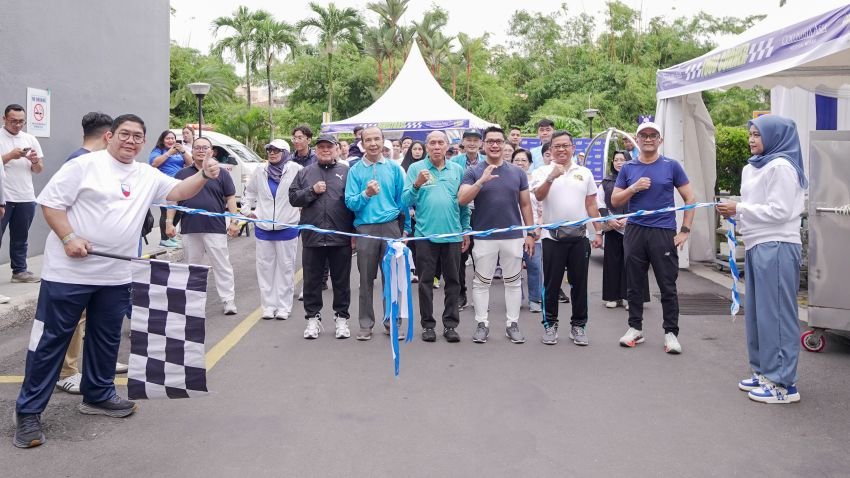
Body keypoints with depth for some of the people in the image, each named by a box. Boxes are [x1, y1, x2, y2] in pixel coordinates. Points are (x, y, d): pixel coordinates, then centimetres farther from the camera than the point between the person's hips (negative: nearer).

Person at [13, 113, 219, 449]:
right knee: (51, 340, 0)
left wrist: (204, 176, -9)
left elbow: (179, 191, 10)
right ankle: (28, 411, 9)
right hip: (69, 271, -6)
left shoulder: (148, 176, 10)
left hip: (116, 275, 6)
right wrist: (68, 237, -19)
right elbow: (50, 201, -8)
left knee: (106, 339, 16)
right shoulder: (85, 165, -7)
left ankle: (98, 395, 33)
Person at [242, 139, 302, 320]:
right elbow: (250, 191, 21)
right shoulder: (260, 172, 7)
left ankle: (284, 307, 14)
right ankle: (268, 306, 17)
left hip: (287, 227, -4)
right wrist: (246, 210, 14)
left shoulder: (295, 170, -10)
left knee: (286, 267, 5)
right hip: (263, 227, 4)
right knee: (265, 267, 8)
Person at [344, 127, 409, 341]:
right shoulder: (355, 170, 3)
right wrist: (366, 194, -19)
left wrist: (405, 228, 6)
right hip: (365, 227, 0)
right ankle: (366, 324, 16)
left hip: (391, 226, 1)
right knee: (366, 279, 6)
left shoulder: (394, 168, 6)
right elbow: (350, 202, -2)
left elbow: (402, 200, 8)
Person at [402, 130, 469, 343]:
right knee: (426, 281, 5)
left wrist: (466, 230, 9)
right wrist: (417, 184, -22)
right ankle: (427, 324, 15)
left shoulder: (457, 170, 8)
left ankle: (450, 324, 15)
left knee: (453, 281, 6)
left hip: (453, 234, 2)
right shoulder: (416, 168, 1)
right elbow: (406, 200, -5)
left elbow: (464, 203, 12)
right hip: (426, 233, -2)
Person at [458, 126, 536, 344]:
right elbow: (462, 199, -12)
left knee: (513, 282, 9)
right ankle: (482, 323, 17)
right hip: (484, 238, -2)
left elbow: (525, 205, 10)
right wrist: (482, 180, -24)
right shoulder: (473, 172, 0)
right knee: (482, 282, 6)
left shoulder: (518, 173, 6)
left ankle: (512, 323, 19)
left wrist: (531, 233, 6)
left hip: (513, 237, 2)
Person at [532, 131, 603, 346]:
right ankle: (550, 324, 17)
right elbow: (538, 196, -16)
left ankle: (578, 325, 18)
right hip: (552, 237, -2)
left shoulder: (584, 173, 10)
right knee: (551, 284, 5)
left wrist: (598, 232, 7)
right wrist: (551, 177, -30)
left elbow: (591, 205, 11)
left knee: (579, 283, 7)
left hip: (579, 236, 2)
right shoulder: (543, 172, 2)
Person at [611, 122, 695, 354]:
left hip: (664, 233, -2)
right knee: (634, 284, 9)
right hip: (635, 231, 2)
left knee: (668, 286, 1)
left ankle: (671, 332, 10)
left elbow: (690, 198, 4)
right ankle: (635, 328, 21)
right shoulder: (628, 168, 8)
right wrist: (634, 188, -11)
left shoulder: (671, 166, 2)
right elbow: (615, 201, 7)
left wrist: (685, 230, -3)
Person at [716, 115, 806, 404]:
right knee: (757, 311, 13)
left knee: (775, 312, -6)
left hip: (776, 248, -9)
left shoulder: (781, 166, -10)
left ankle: (783, 383, 0)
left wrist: (739, 209, -13)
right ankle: (764, 371, 23)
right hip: (757, 246, 9)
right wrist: (734, 213, 6)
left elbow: (780, 211, -16)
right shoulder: (753, 168, 18)